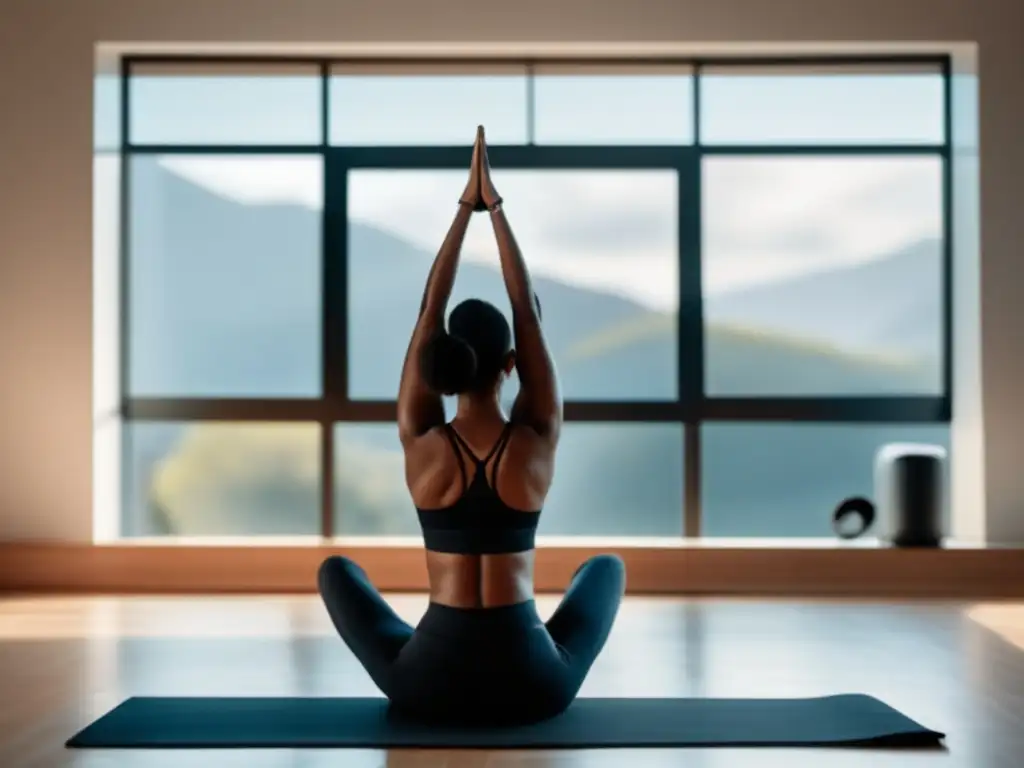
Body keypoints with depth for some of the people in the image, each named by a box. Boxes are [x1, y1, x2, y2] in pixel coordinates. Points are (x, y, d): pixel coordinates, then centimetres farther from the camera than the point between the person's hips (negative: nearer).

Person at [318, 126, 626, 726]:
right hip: (531, 685, 0)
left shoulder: (421, 444, -8)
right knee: (608, 564, 31)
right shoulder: (537, 442, -8)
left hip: (431, 685, 0)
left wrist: (465, 209, 4)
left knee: (337, 568, 28)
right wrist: (496, 210, 4)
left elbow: (428, 313, 0)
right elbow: (529, 314, 1)